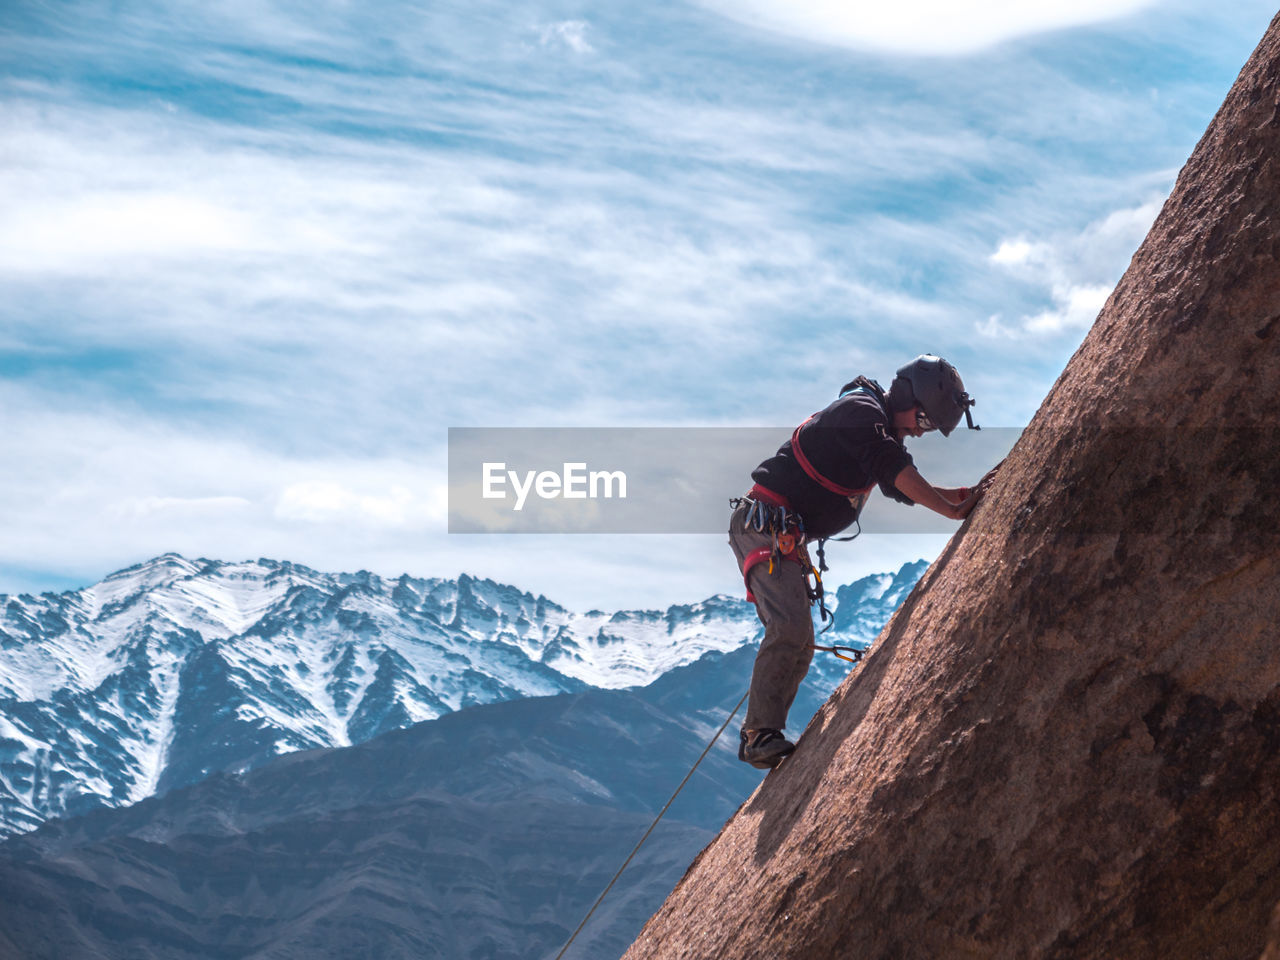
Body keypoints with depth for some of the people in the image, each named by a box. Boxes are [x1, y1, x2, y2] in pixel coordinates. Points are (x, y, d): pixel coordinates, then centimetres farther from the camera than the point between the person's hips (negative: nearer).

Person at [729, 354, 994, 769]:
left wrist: (972, 491, 9)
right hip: (763, 526, -11)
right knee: (790, 629, -22)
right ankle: (760, 734, -19)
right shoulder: (860, 411, -13)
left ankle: (763, 734, 9)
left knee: (796, 641, 7)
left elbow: (908, 491, 19)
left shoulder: (881, 432, 19)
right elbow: (897, 472, -23)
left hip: (787, 537, 11)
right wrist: (955, 510, -22)